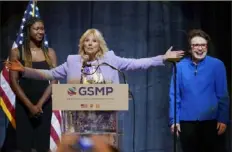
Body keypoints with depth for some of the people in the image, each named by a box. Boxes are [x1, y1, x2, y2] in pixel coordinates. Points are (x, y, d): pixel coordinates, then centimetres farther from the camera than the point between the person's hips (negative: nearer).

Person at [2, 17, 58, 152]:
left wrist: (40, 104, -12)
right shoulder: (17, 52, 0)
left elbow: (54, 81, -1)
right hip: (23, 105, -2)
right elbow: (14, 82, -5)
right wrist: (30, 105, -13)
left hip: (45, 104, 2)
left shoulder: (50, 53, 5)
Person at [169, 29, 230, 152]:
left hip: (210, 120, -1)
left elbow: (222, 95, -2)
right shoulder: (180, 66, -3)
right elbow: (174, 95, 0)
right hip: (187, 121, 1)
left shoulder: (217, 65, -4)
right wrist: (174, 120, -2)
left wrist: (223, 119, -5)